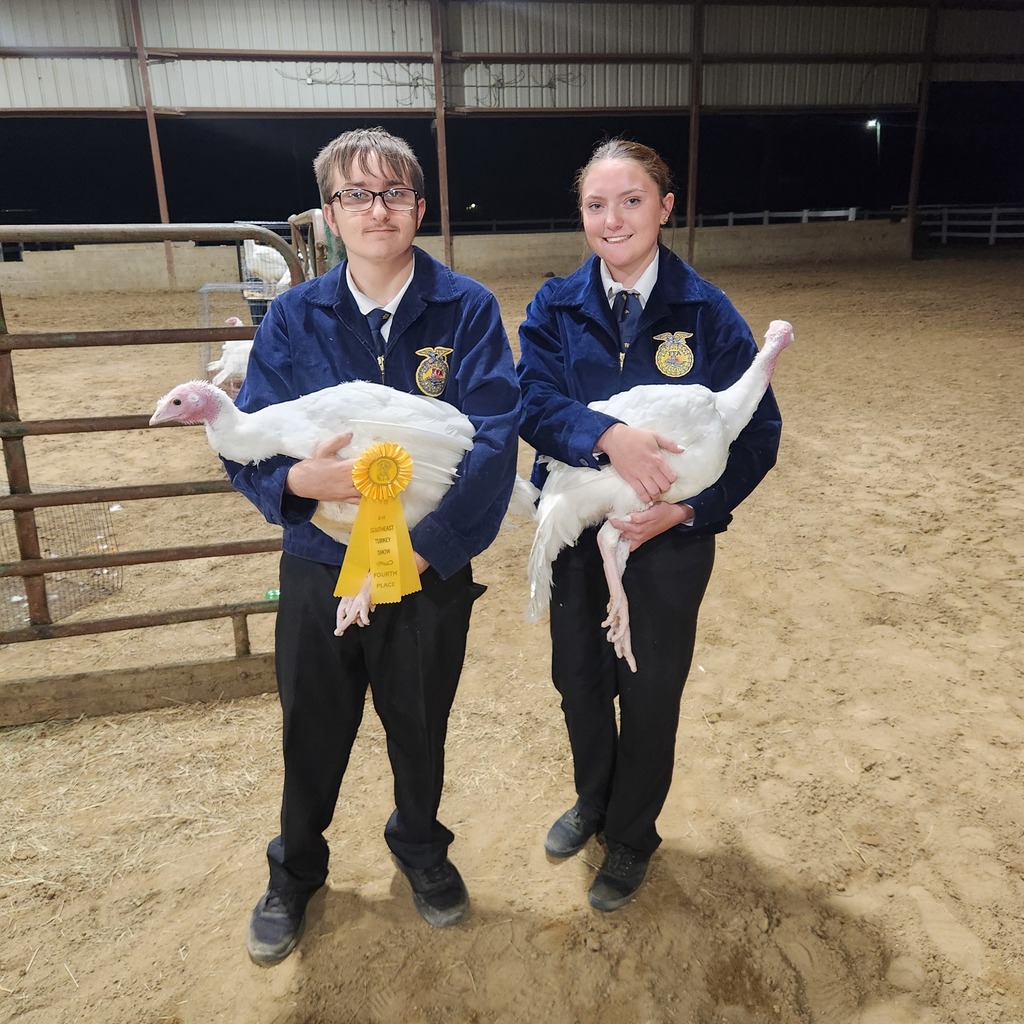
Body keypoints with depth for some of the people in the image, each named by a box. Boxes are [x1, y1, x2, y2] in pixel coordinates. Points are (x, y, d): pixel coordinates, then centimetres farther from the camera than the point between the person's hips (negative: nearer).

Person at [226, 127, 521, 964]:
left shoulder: (467, 311, -9)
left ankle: (421, 848, 50)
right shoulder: (295, 317, -3)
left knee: (419, 728, 20)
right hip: (319, 569, 1)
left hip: (432, 572, -1)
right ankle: (294, 873, 46)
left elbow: (493, 440, -17)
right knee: (313, 735, 18)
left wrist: (424, 546, -24)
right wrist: (301, 480, -28)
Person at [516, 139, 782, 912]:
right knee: (578, 677, 18)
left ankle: (632, 839, 39)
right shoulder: (557, 306, -3)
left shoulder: (706, 312, -10)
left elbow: (756, 433, -8)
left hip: (670, 538, -2)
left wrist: (686, 508, -21)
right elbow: (534, 403, -16)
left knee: (649, 692, 12)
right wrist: (606, 436, -35)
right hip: (575, 529, 3)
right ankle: (593, 801, 48)